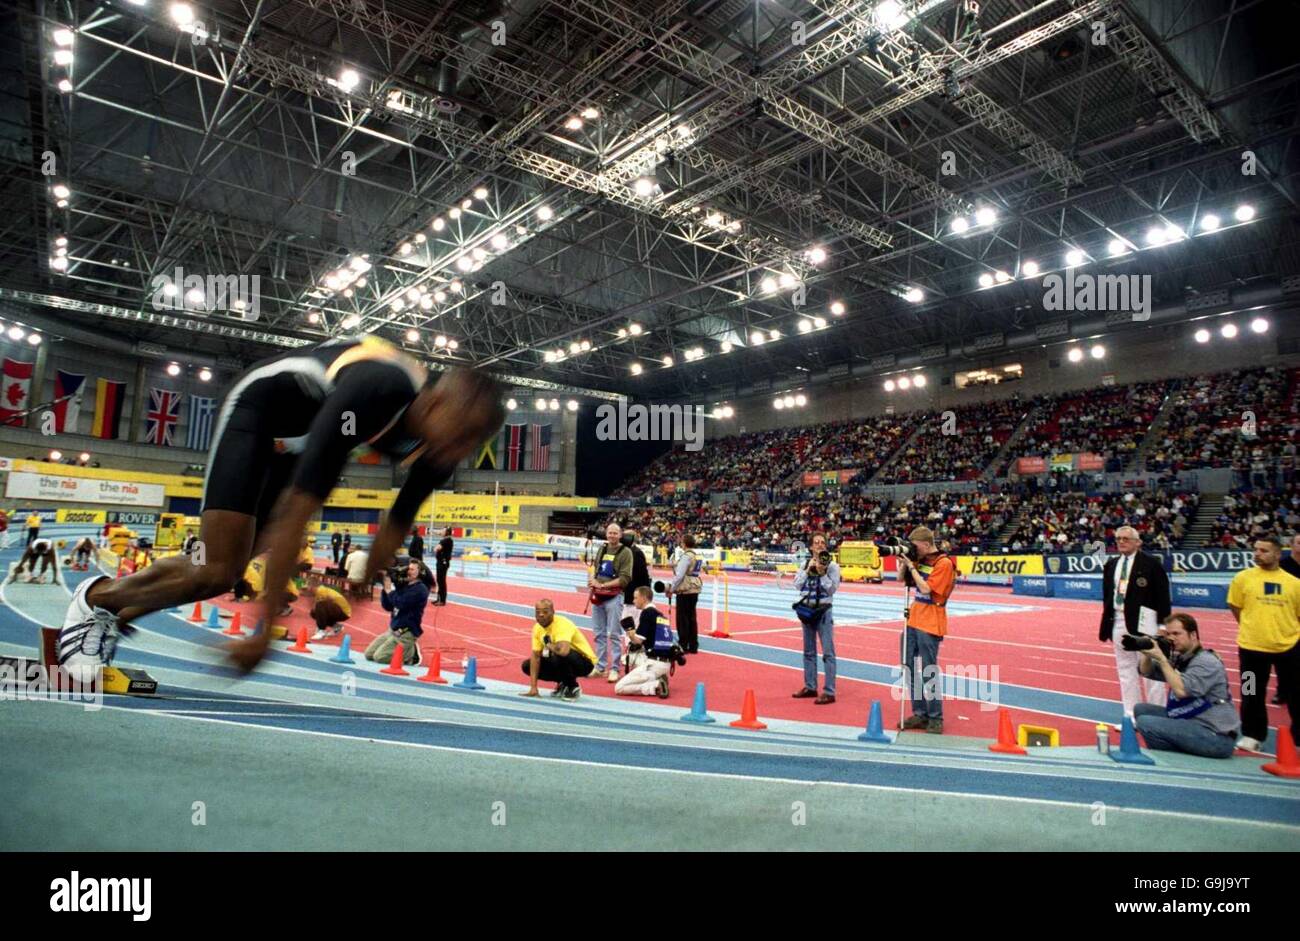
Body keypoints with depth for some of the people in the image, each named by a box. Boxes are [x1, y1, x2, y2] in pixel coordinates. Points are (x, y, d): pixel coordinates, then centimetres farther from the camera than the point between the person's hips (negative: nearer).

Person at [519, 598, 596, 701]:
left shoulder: (562, 624, -29)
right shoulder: (537, 627, -5)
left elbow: (563, 651, -47)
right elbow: (535, 656, -7)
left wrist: (549, 646, -24)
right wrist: (533, 688, -13)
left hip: (585, 662, -8)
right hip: (563, 661, 8)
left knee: (560, 655, -38)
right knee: (527, 666, -1)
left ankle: (573, 688, -11)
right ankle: (563, 683, 11)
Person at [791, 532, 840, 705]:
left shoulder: (832, 565, -5)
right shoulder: (805, 564, 7)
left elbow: (832, 588, -12)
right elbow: (797, 585, -1)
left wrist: (822, 573, -20)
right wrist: (808, 570, -11)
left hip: (823, 610, -5)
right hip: (807, 609, 5)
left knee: (828, 652, -8)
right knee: (809, 651, 13)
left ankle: (829, 692, -7)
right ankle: (810, 687, 24)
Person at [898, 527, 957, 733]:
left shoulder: (944, 564, -12)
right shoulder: (920, 560, 10)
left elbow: (926, 589, -19)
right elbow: (901, 579, 17)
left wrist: (911, 566, -15)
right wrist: (903, 561, 1)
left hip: (929, 625, -8)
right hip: (913, 621, 8)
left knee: (929, 672, -4)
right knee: (910, 669, 10)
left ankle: (936, 718, 6)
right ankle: (920, 714, 19)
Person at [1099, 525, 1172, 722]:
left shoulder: (1151, 563, -7)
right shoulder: (1111, 564, 10)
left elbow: (1162, 595, -9)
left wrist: (1163, 624, -12)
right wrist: (1106, 624, 12)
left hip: (1143, 621, -6)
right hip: (1118, 620, 6)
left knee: (1150, 669, 2)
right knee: (1125, 670, 12)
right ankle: (1131, 715, 22)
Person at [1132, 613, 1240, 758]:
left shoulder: (1206, 662, -15)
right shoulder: (1178, 657, 9)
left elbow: (1181, 690, -27)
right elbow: (1145, 671, 11)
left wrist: (1161, 658, -23)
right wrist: (1148, 653, -9)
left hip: (1215, 737, -9)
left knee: (1146, 723, -19)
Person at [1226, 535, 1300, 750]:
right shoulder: (1243, 577, -3)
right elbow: (1235, 607, 6)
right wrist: (1251, 628, 7)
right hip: (1252, 646, -1)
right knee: (1252, 693, 8)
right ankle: (1252, 736, 21)